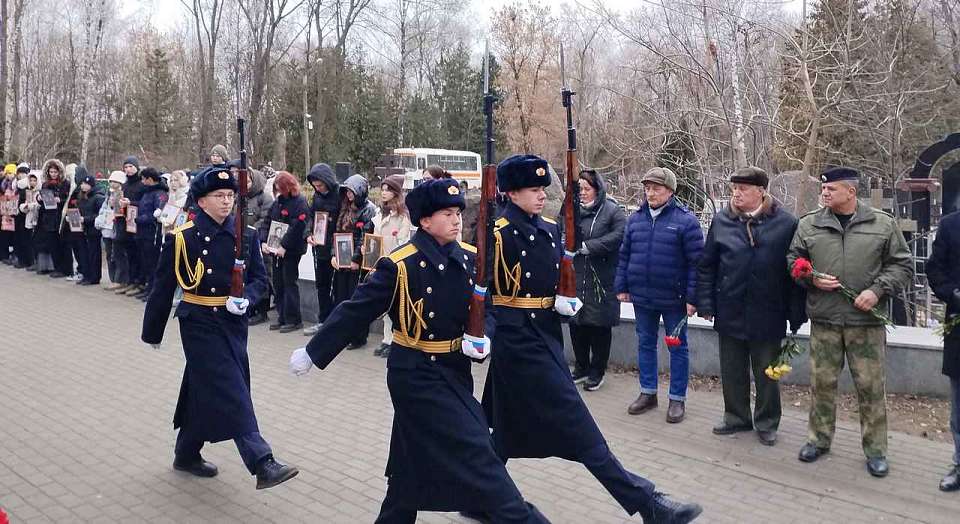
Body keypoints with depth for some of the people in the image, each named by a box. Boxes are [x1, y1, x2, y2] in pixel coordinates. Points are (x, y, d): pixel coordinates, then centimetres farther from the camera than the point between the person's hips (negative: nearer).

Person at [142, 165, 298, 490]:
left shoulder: (246, 236, 2)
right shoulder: (182, 238, -8)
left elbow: (259, 278, 6)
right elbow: (163, 288, -1)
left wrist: (245, 298, -16)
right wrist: (152, 333, 5)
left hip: (234, 323, 5)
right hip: (200, 324, -5)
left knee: (205, 391, 16)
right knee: (231, 393, -12)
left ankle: (187, 454, 34)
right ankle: (263, 465, -16)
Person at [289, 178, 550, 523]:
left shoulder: (469, 258, 0)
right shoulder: (399, 266, -17)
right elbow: (355, 312, -13)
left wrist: (481, 338, -12)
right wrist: (313, 353, -9)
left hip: (455, 370, 7)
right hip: (416, 374, -7)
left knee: (414, 457, 19)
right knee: (474, 451, -9)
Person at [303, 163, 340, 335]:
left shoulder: (340, 195, -15)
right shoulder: (317, 195, 7)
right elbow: (311, 216, 17)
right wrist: (309, 234, -1)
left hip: (336, 249, -7)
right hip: (319, 248, 7)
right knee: (321, 285, 15)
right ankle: (323, 321, 26)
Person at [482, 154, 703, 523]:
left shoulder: (549, 230, 11)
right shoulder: (497, 235, -13)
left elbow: (561, 278, 20)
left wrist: (568, 300, -1)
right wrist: (483, 334, -29)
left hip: (546, 334, 9)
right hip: (519, 339, -9)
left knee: (512, 424, 17)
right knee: (577, 425, -7)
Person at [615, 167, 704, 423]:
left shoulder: (686, 220, -9)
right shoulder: (635, 219, 6)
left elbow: (696, 262, -10)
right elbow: (624, 255, 11)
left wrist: (692, 297, -14)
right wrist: (622, 287, 6)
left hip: (673, 298, -5)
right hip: (642, 296, 5)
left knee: (677, 348, 7)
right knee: (645, 344, 14)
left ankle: (677, 399, 17)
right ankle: (648, 393, 28)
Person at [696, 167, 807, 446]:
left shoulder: (786, 223, -7)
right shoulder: (722, 221, 0)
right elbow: (706, 265, 5)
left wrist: (796, 313, -7)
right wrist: (706, 304, 0)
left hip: (767, 315, -2)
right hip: (730, 313, 3)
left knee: (766, 373, 11)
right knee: (732, 371, 14)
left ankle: (767, 423, 27)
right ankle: (736, 417, 32)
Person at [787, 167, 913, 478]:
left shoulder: (883, 224, 2)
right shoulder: (808, 224, 6)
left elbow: (902, 265, 4)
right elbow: (793, 260, 13)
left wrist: (878, 290, -10)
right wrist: (812, 279, -6)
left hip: (867, 322, -1)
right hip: (824, 321, 2)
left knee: (871, 386, 4)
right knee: (822, 382, 9)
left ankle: (875, 449, 18)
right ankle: (819, 438, 26)